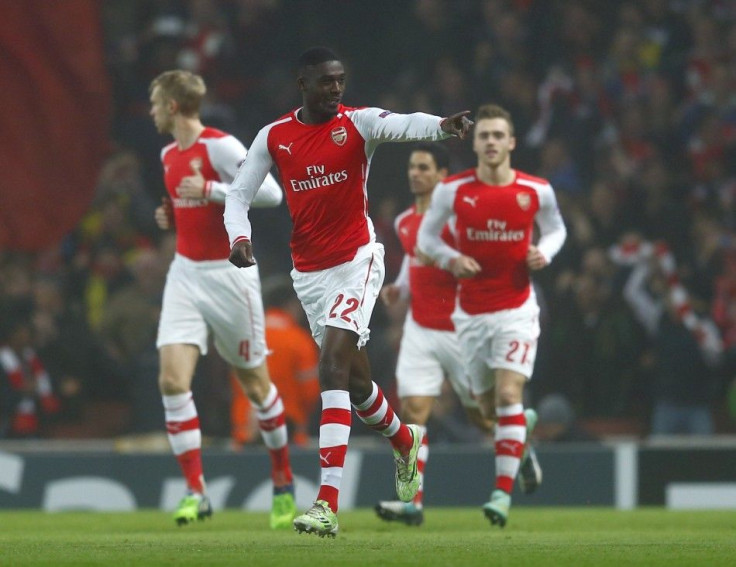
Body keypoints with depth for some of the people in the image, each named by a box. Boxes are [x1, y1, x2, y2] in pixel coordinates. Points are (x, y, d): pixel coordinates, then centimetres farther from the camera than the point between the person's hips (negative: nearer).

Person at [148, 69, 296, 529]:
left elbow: (270, 192, -21)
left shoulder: (220, 145, -13)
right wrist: (172, 217, 7)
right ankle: (196, 492, -9)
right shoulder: (169, 155, 12)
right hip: (185, 275, 6)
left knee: (255, 382, 6)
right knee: (173, 379, -12)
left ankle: (284, 481, 25)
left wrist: (209, 190, -24)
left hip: (229, 275, -6)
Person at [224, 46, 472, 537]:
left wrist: (443, 125, -49)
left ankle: (328, 504, -25)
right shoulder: (273, 137, 4)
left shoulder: (359, 122, -7)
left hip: (356, 261, -4)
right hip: (309, 272, 4)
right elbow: (239, 194, 8)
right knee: (355, 381, 15)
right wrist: (239, 237, -13)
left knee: (333, 366, -20)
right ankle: (405, 441, 49)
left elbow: (404, 125, -27)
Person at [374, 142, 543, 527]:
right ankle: (412, 502, -16)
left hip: (458, 330, -5)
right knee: (412, 410, -11)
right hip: (420, 330, 5)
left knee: (482, 414, 8)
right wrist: (399, 288, 9)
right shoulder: (404, 222, 9)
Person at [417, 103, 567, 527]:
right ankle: (522, 435, 45)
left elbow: (556, 229, 14)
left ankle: (504, 492, -17)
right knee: (489, 407, 9)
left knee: (508, 394, -17)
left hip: (517, 307, -2)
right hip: (471, 312, 2)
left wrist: (544, 252, -8)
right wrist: (452, 259, -13)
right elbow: (426, 236, 6)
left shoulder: (537, 191, -4)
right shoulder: (453, 190, -5)